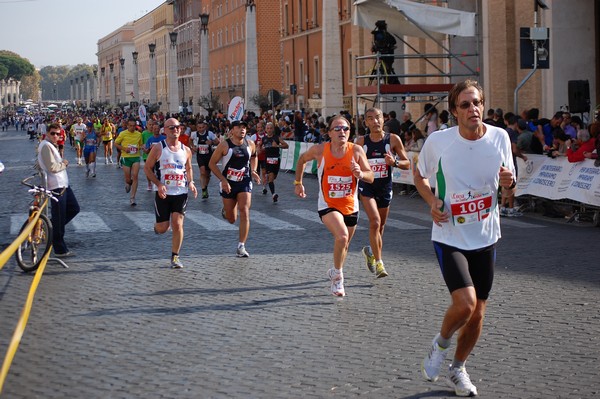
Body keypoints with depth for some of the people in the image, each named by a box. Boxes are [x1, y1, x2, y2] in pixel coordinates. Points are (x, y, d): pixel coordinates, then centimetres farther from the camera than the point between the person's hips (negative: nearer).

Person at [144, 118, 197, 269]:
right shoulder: (158, 148, -5)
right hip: (163, 193, -2)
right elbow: (147, 168, -2)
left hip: (181, 193, 2)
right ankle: (157, 224, 39)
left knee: (178, 225, -7)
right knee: (162, 228, 0)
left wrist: (190, 182, 2)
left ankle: (175, 257, 5)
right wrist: (159, 184, -15)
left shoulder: (186, 150, 7)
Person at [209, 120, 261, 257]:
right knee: (231, 219, 9)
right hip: (228, 184, -1)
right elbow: (212, 163, -8)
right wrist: (223, 180, -15)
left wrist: (253, 171, 7)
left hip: (245, 183, 2)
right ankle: (225, 210, 48)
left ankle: (241, 247, -10)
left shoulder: (250, 144, -1)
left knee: (244, 213, -15)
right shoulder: (224, 145, -12)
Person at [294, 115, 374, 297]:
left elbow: (371, 177, -11)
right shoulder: (320, 150, -13)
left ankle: (335, 273, 47)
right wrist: (298, 183, 12)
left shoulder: (357, 151, -11)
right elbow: (302, 159, 8)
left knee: (344, 244, 18)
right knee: (342, 236, -28)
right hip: (328, 205, -3)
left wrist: (361, 174, -33)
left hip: (350, 206, 3)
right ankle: (337, 275, -6)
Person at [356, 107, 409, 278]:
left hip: (385, 187, 2)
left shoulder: (393, 139, -5)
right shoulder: (361, 142, -3)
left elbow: (407, 163, 0)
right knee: (375, 221, -20)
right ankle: (378, 262, -13)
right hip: (366, 186, -2)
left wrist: (394, 162, -19)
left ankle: (371, 251, 41)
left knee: (380, 225, 13)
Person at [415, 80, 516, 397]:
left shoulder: (500, 137, -5)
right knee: (465, 302, -22)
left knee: (477, 313, 10)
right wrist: (432, 201, -13)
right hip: (449, 237, -3)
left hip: (485, 238, 4)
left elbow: (509, 189, 8)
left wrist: (509, 183, -17)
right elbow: (420, 175, 6)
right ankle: (441, 344, 11)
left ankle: (458, 369, 35)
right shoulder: (438, 141, -13)